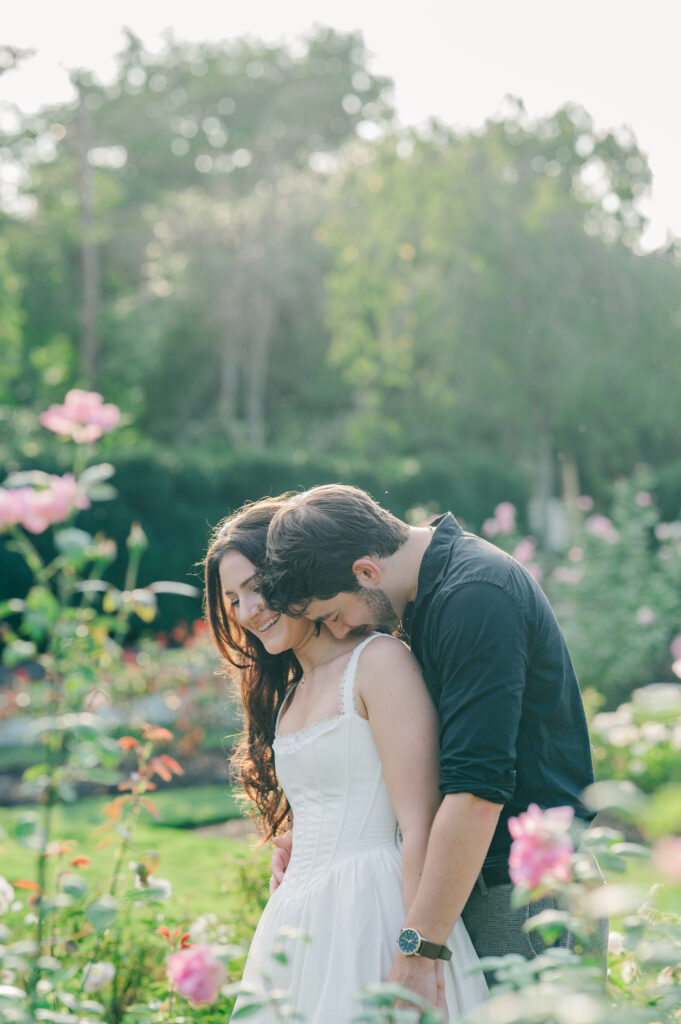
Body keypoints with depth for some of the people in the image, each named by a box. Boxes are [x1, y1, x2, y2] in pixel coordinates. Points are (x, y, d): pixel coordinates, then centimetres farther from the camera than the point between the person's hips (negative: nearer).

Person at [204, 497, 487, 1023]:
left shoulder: (380, 660, -9)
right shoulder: (287, 689, 17)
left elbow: (421, 828, -15)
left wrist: (421, 962, -20)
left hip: (372, 916, -7)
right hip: (297, 924, 8)